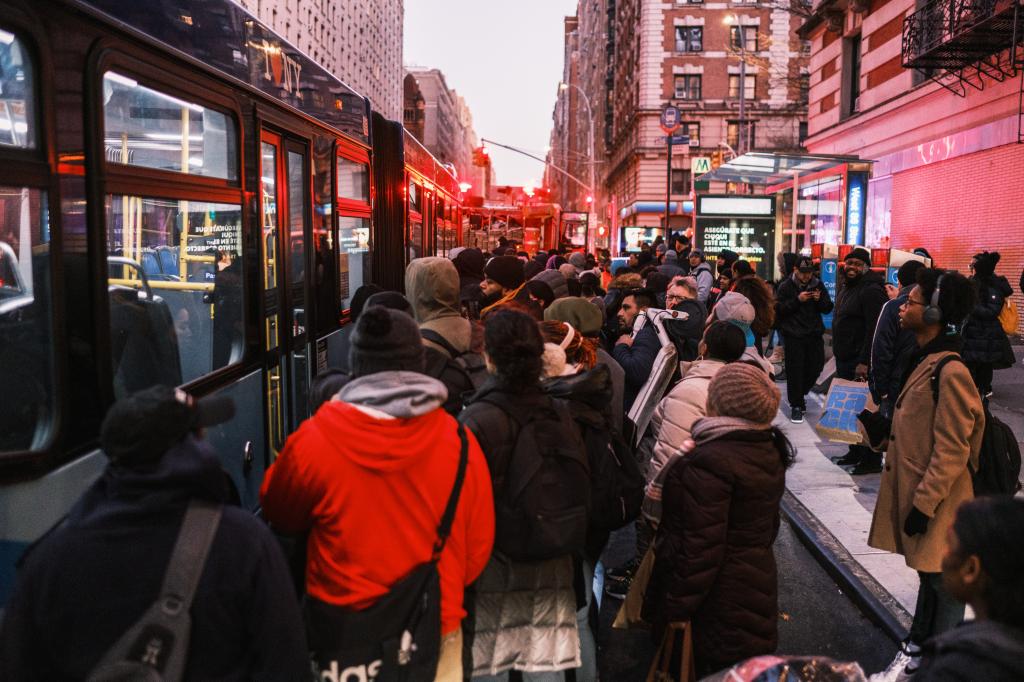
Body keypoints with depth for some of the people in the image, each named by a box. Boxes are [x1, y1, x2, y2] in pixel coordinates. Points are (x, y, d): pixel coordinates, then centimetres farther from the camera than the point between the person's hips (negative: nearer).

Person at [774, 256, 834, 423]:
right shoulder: (785, 286, -3)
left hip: (815, 334, 4)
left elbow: (828, 308, 10)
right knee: (795, 370, -4)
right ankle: (796, 406, 6)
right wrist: (797, 300, -21)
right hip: (794, 335, -4)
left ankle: (800, 393, 36)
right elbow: (778, 309, -12)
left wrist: (820, 300, -11)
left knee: (816, 367, 9)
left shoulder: (818, 284, 8)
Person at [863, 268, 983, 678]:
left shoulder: (950, 372, -23)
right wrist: (884, 437, 1)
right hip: (915, 491, 9)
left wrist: (924, 503, -19)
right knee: (929, 574, 24)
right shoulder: (925, 361, 7)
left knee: (943, 583, 9)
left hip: (936, 504, -9)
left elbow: (951, 451, -22)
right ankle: (921, 644, 41)